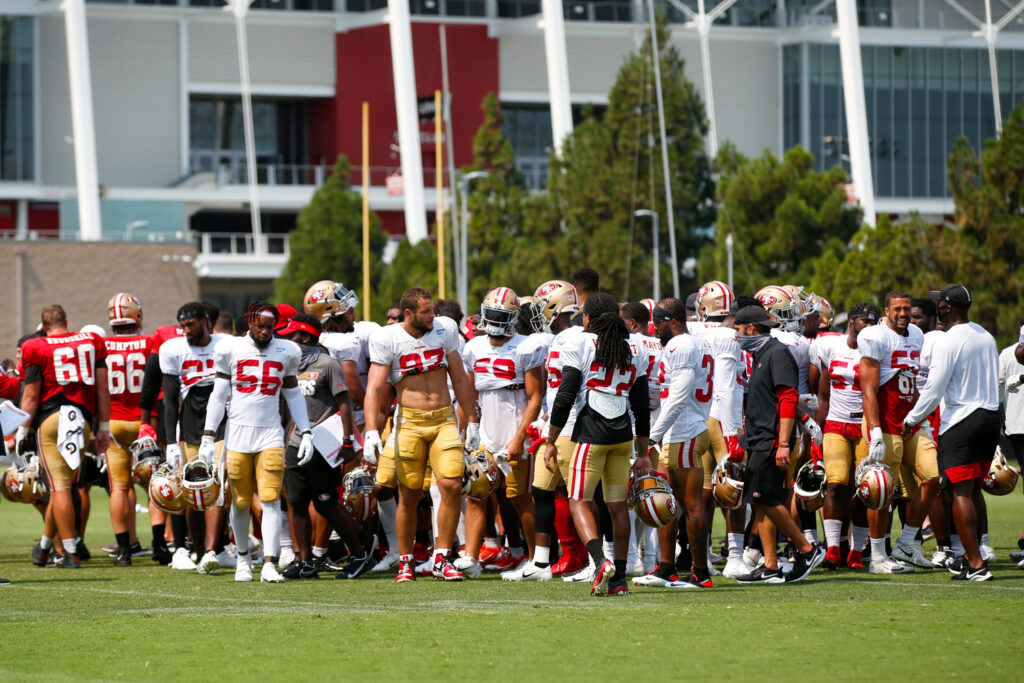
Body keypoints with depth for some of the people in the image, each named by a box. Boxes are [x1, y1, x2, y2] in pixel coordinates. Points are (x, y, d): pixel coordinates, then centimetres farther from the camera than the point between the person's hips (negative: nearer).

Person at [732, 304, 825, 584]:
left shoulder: (777, 354, -12)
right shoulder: (759, 355, 19)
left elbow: (789, 399, -19)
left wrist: (783, 444, -23)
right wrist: (747, 438, 21)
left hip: (771, 441, -10)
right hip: (758, 440, 10)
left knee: (765, 499, -11)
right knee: (760, 503, 6)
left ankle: (807, 549, 0)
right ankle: (770, 568, 7)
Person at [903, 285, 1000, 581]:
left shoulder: (948, 342, -14)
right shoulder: (986, 337, 10)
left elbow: (934, 389, -13)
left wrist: (911, 420, 0)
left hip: (961, 421, -8)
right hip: (990, 417, 8)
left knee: (961, 493, -6)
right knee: (973, 490, 17)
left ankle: (976, 564, -11)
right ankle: (971, 555, 23)